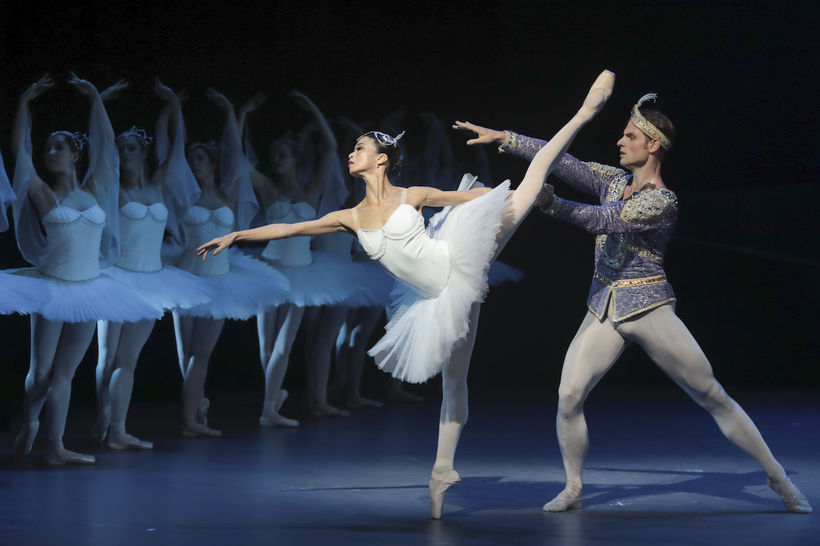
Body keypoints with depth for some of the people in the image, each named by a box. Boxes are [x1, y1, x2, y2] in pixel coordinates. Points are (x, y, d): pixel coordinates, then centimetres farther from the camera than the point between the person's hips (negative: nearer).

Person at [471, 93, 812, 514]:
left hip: (648, 309, -5)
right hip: (603, 310, 6)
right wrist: (505, 139, -2)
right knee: (569, 396, -12)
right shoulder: (614, 180, 8)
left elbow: (603, 220, -23)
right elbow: (563, 162, 4)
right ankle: (573, 489, 5)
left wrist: (552, 205, -31)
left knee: (713, 396, -4)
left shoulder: (662, 201, -13)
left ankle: (779, 480, 5)